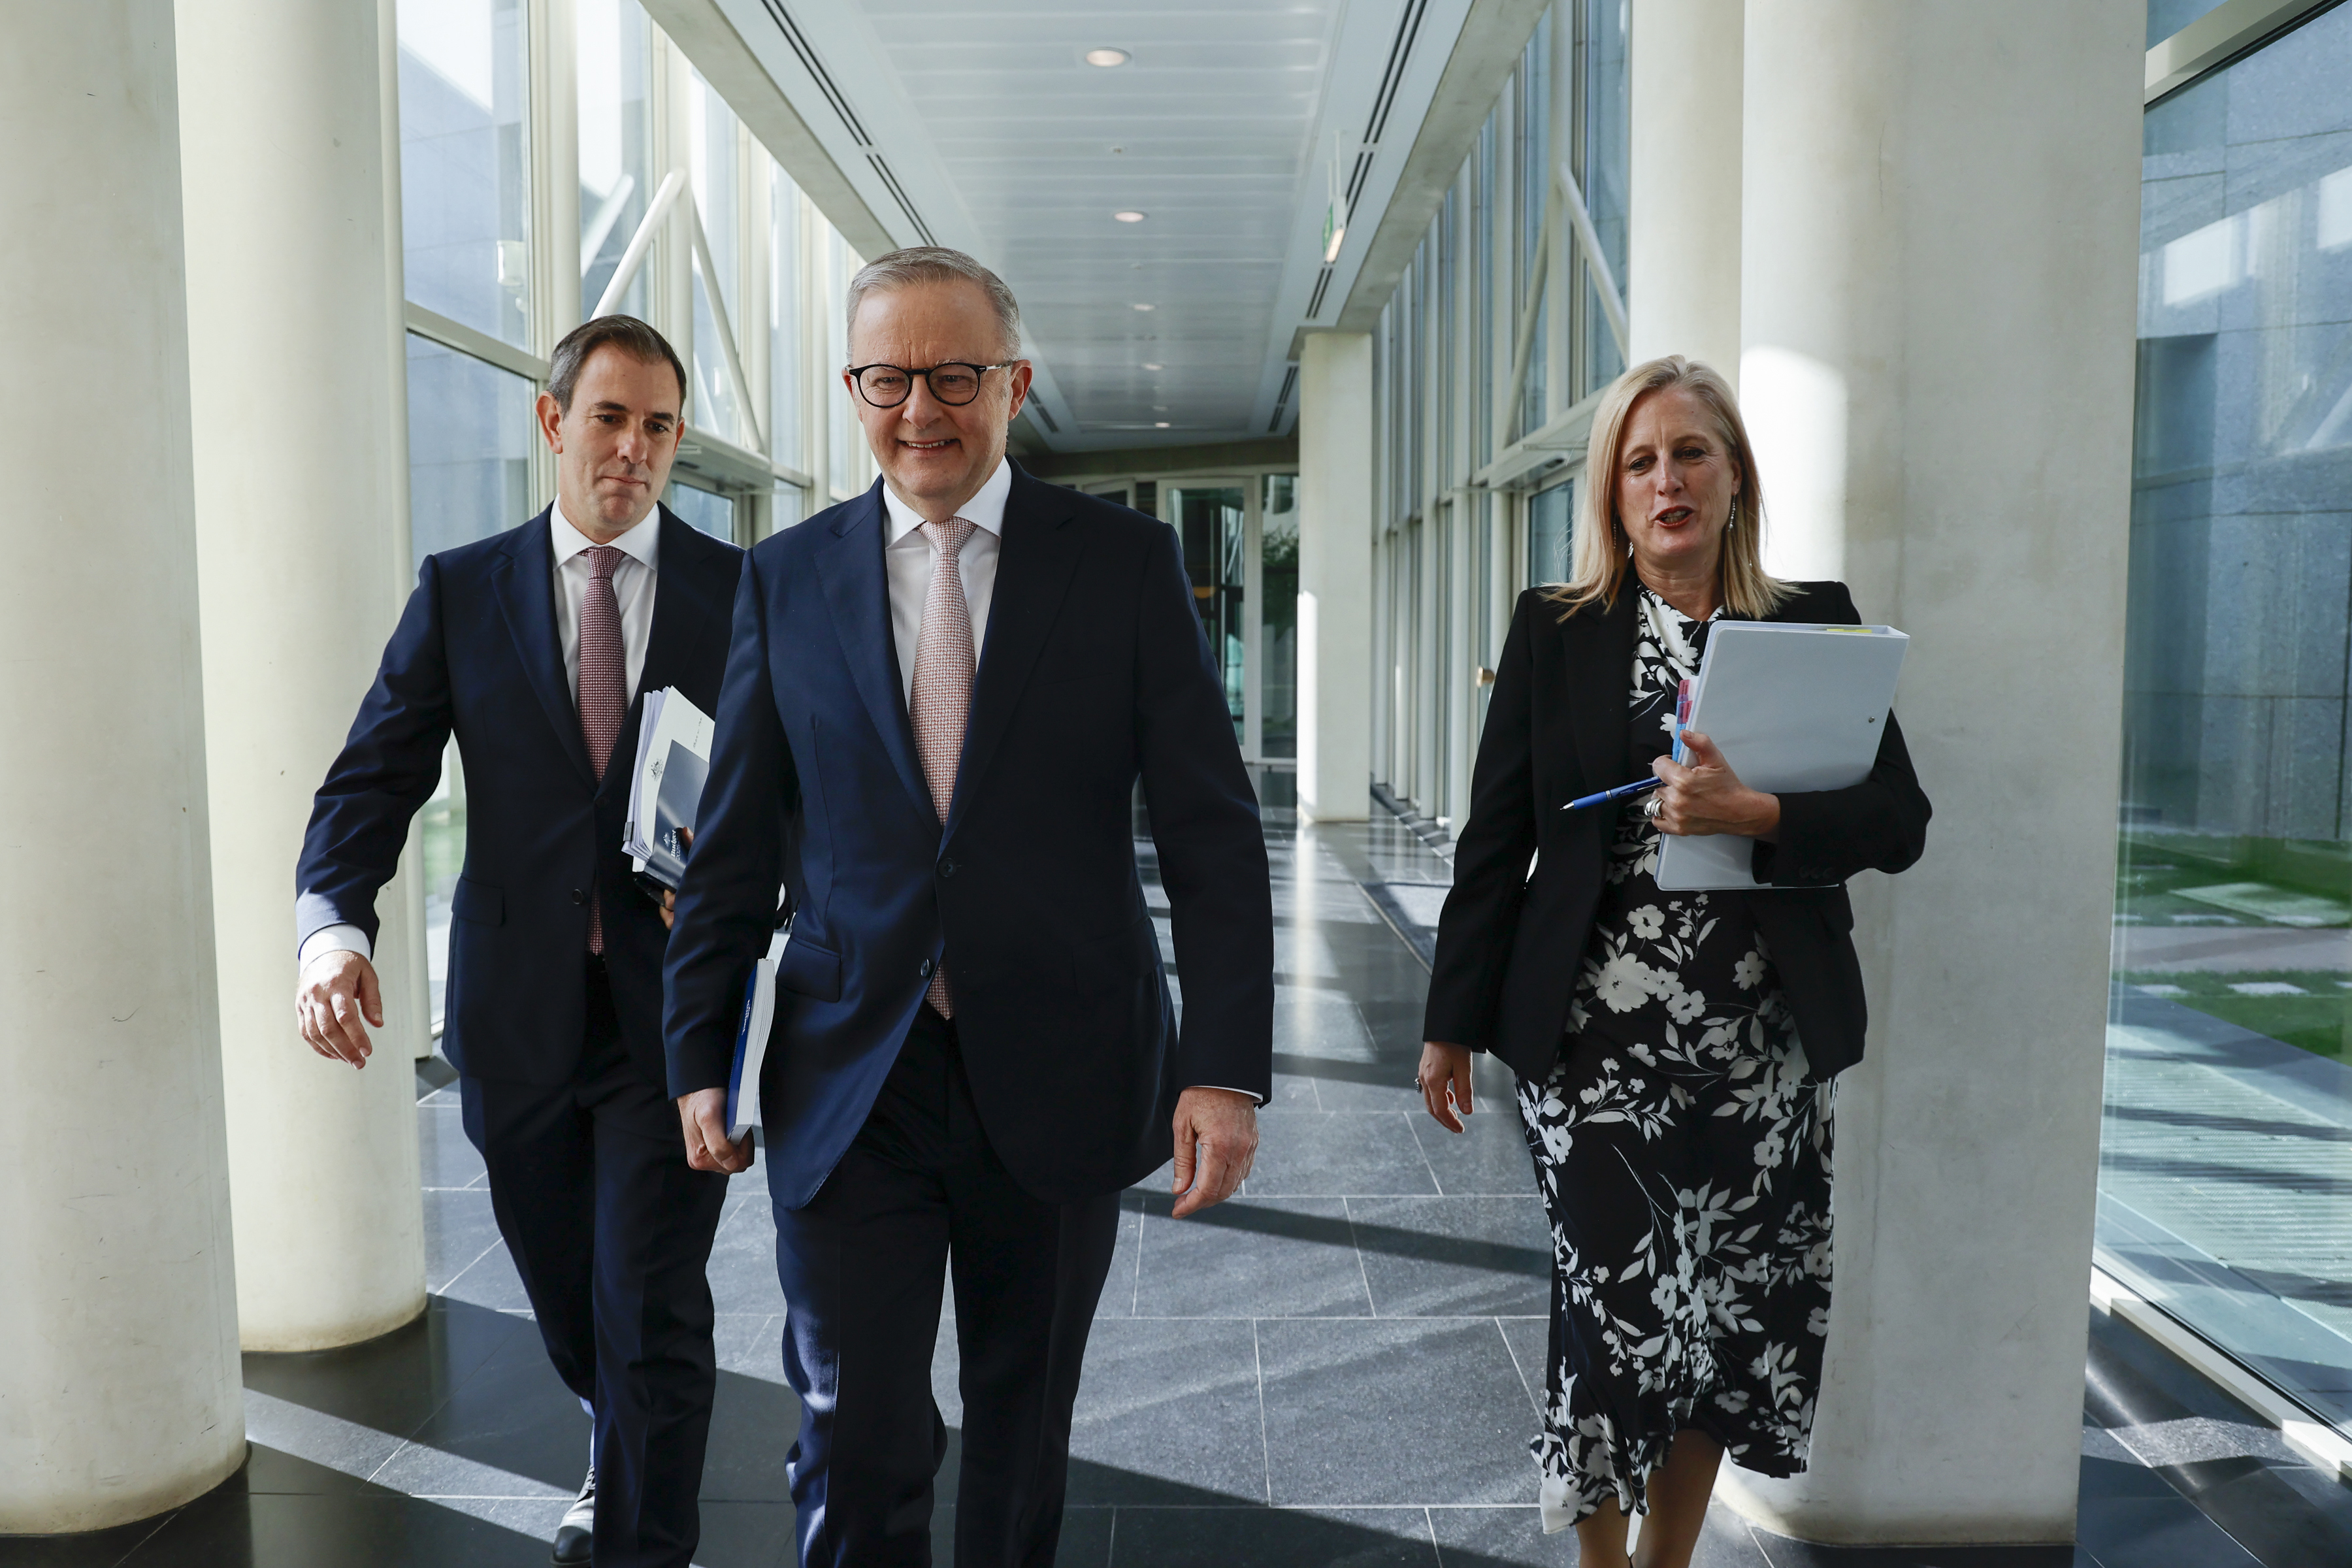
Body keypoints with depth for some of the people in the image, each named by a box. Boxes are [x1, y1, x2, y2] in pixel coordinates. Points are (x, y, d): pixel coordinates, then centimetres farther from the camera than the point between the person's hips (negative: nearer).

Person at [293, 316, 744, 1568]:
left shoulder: (740, 591, 0)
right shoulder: (462, 589, 4)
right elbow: (373, 776, -1)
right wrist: (332, 924, -19)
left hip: (672, 1004, -2)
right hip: (519, 1007, 3)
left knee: (651, 1312, -2)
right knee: (566, 1300, 21)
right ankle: (623, 1466, 51)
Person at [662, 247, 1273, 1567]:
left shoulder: (1127, 561, -2)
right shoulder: (786, 578, 3)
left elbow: (1213, 834, -5)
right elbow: (735, 847, 7)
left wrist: (1229, 1066, -12)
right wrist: (702, 1055, 7)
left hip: (1058, 1074, 0)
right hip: (850, 1081, 1)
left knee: (1025, 1432, 18)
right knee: (858, 1453, 4)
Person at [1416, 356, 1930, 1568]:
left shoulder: (1816, 622, 7)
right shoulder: (1556, 629, 3)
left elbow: (1899, 821, 1)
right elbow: (1496, 839, 3)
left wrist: (1752, 813, -18)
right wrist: (1453, 1022, 3)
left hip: (1763, 1044, 2)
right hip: (1597, 1037, -2)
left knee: (1736, 1316, 10)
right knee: (1622, 1305, -1)